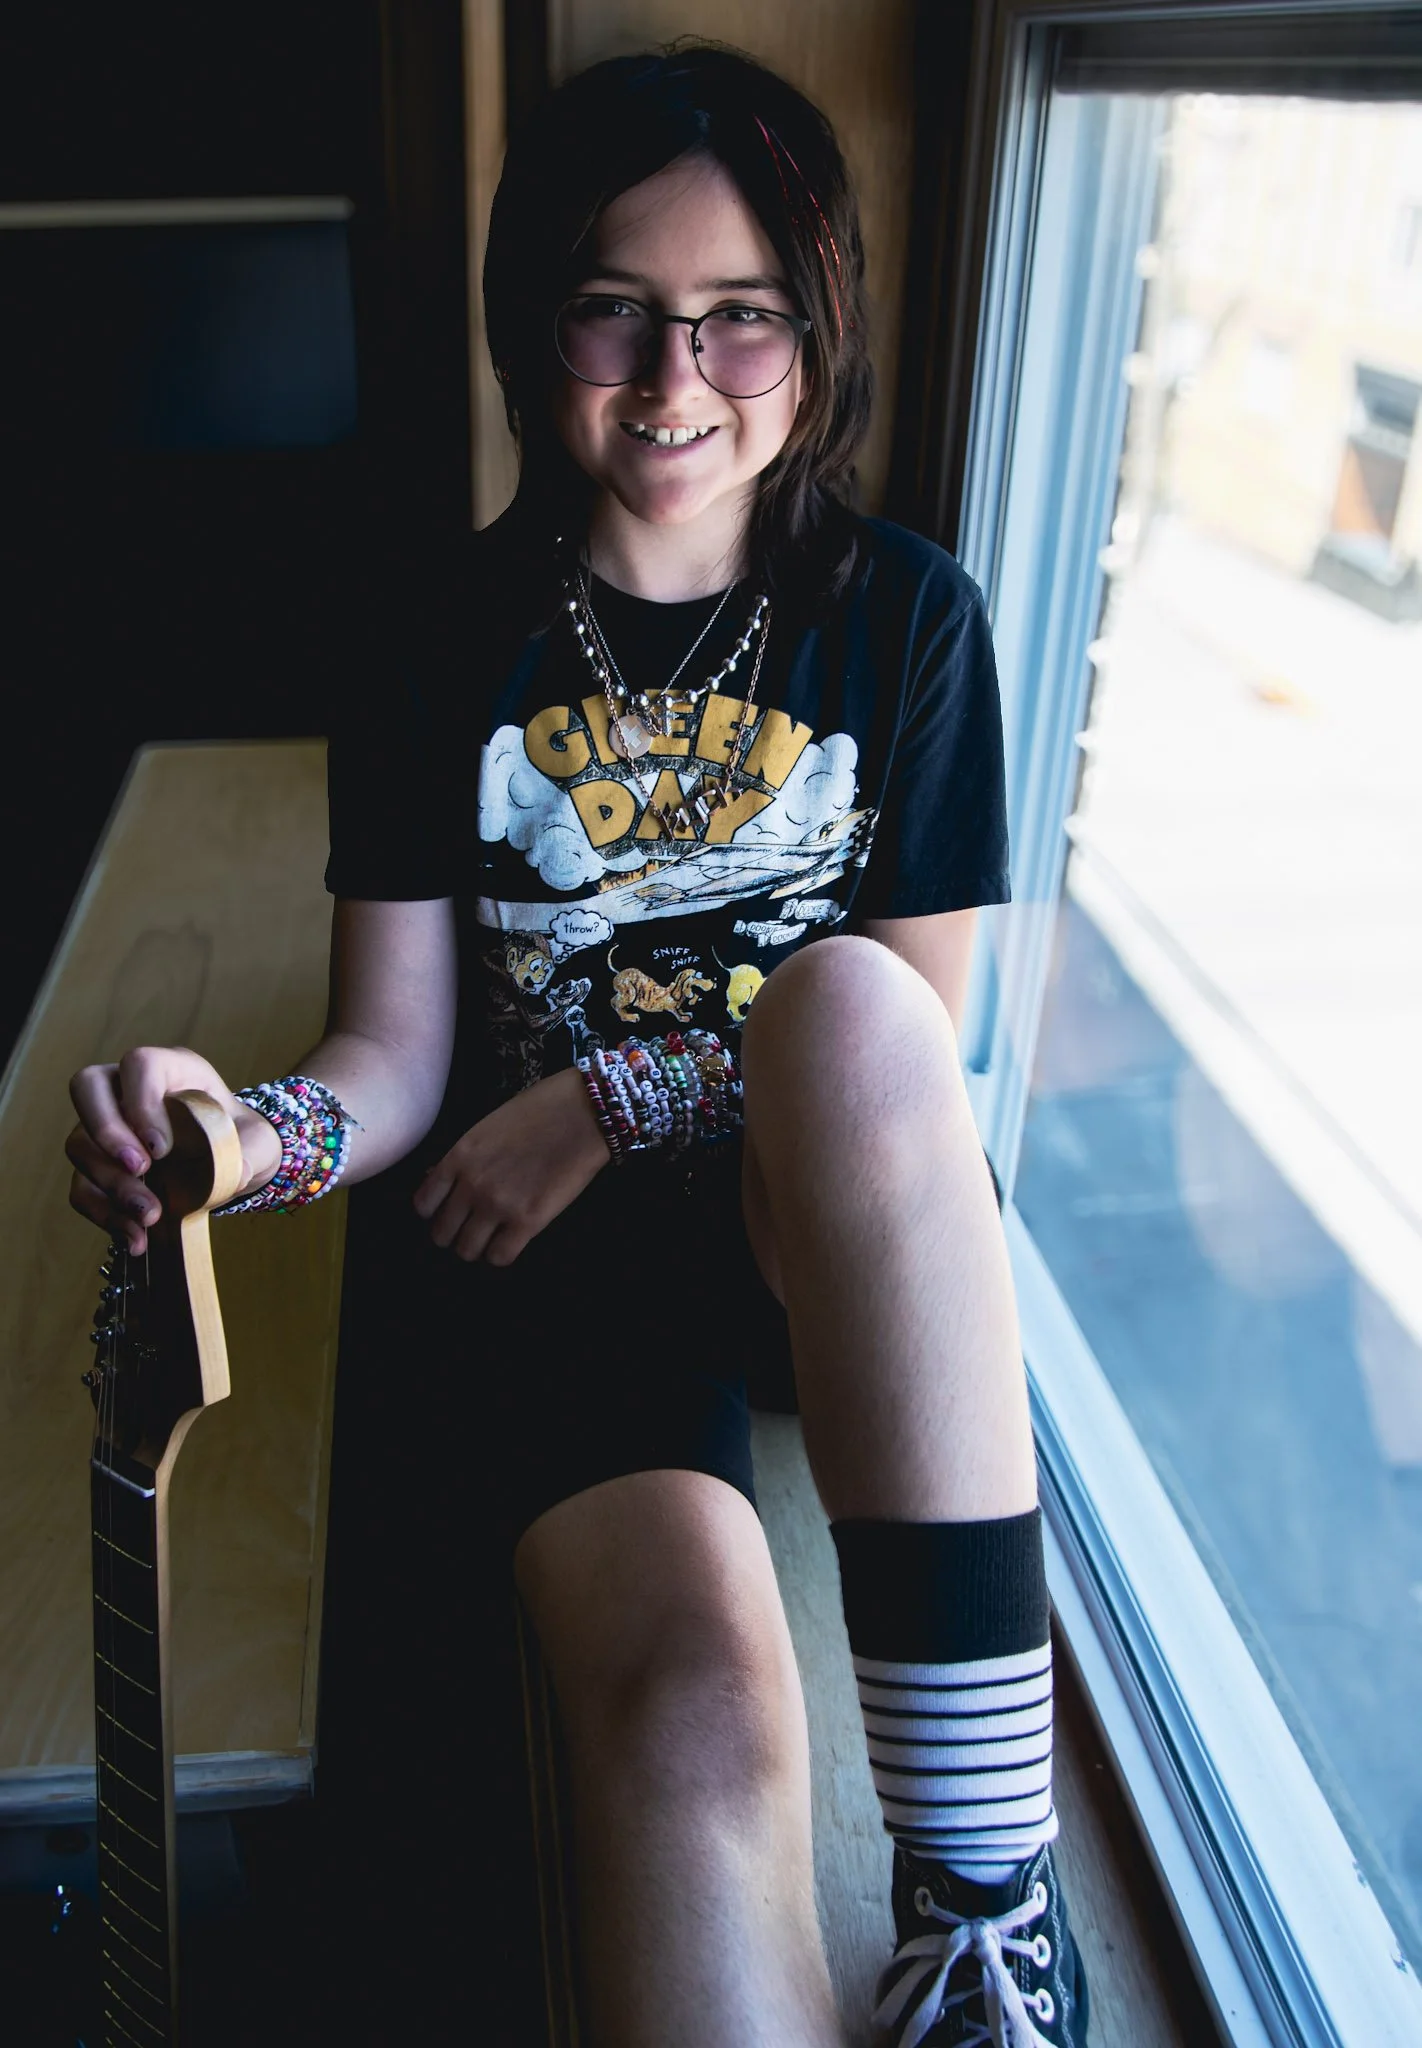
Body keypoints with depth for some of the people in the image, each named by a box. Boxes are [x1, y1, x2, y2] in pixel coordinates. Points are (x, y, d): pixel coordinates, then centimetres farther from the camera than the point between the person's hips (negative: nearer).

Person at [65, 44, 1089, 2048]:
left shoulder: (903, 614, 1)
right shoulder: (453, 638, 2)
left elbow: (913, 1036, 1)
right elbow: (396, 1057, 1)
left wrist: (611, 1095, -11)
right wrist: (263, 1130, -22)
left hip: (851, 1231, 1)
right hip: (567, 1231, 0)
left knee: (848, 1008, -37)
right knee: (688, 1707, -31)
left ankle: (986, 1878, -28)